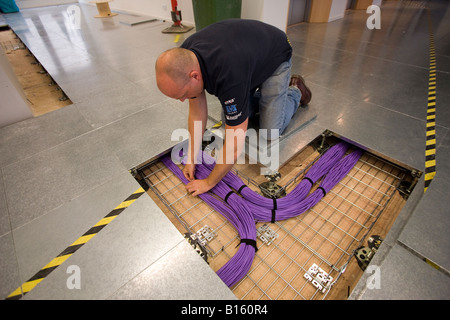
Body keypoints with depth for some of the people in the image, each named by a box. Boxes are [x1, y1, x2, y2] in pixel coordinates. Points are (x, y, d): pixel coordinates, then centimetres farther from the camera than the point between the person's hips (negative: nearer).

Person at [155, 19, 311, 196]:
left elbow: (234, 146, -40)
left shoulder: (229, 74, -46)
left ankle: (295, 92, 17)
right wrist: (192, 158, -13)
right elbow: (197, 112, -13)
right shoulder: (185, 58, -23)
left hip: (275, 58, -5)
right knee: (230, 120, -1)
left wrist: (209, 182, -26)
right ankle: (261, 93, 22)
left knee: (270, 131, -9)